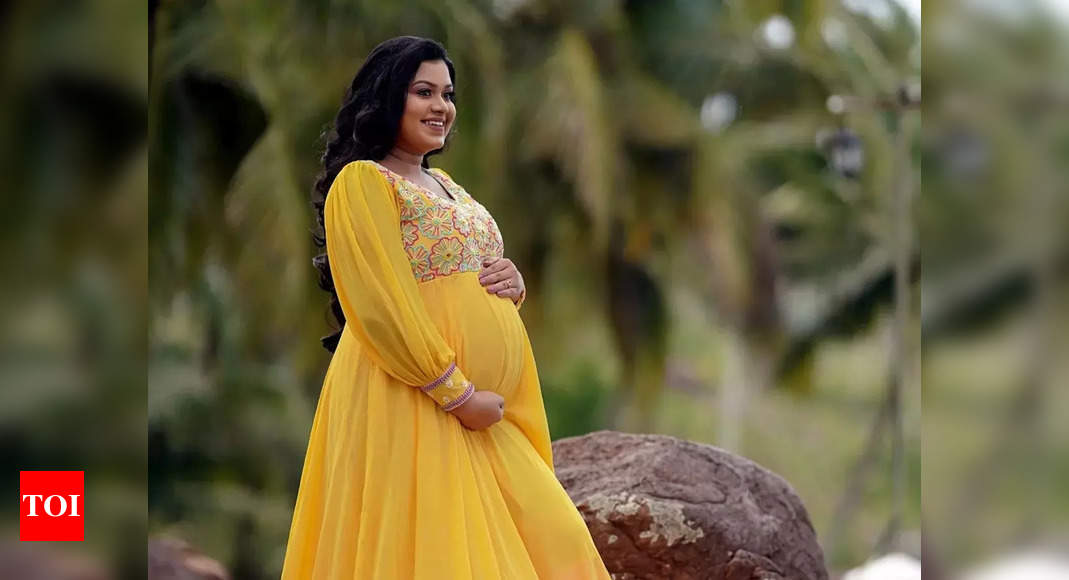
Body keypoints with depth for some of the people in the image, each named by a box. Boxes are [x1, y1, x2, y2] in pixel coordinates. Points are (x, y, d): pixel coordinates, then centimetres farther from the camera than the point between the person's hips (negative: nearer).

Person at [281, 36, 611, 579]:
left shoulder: (446, 185, 20)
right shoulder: (363, 182, -7)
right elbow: (382, 307, -16)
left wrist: (513, 282, 3)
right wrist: (458, 393, -18)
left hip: (490, 408, 8)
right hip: (410, 402, -8)